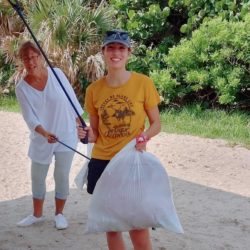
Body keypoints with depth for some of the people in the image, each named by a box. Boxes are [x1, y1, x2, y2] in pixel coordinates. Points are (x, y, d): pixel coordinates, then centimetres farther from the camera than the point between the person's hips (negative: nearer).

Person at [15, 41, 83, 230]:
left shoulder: (56, 74, -10)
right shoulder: (22, 88, -9)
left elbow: (72, 99, -1)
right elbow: (29, 117, -15)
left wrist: (81, 124, 3)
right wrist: (44, 133, -32)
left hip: (66, 135, -1)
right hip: (40, 139, 1)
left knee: (61, 176, 6)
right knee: (37, 177, 12)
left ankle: (59, 213, 24)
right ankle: (37, 214, 30)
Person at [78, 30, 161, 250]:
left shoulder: (143, 83, -6)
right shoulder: (94, 89, 2)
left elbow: (156, 124, 2)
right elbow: (95, 132, 10)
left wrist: (144, 137, -18)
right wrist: (87, 135, -12)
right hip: (101, 163, 3)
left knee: (138, 231, -5)